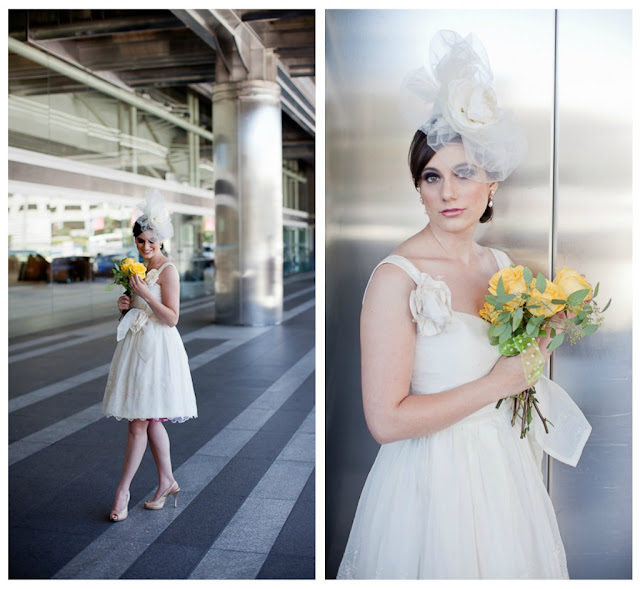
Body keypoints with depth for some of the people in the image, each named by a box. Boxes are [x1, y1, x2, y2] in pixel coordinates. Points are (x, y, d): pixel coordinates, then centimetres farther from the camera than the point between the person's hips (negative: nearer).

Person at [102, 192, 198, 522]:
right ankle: (167, 482, 23)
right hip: (137, 345, 9)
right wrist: (124, 306, 1)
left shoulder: (168, 271, -11)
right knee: (151, 420, 12)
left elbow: (172, 318, -15)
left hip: (157, 348, -8)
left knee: (139, 421, -4)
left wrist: (145, 293, -22)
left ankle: (123, 490, 7)